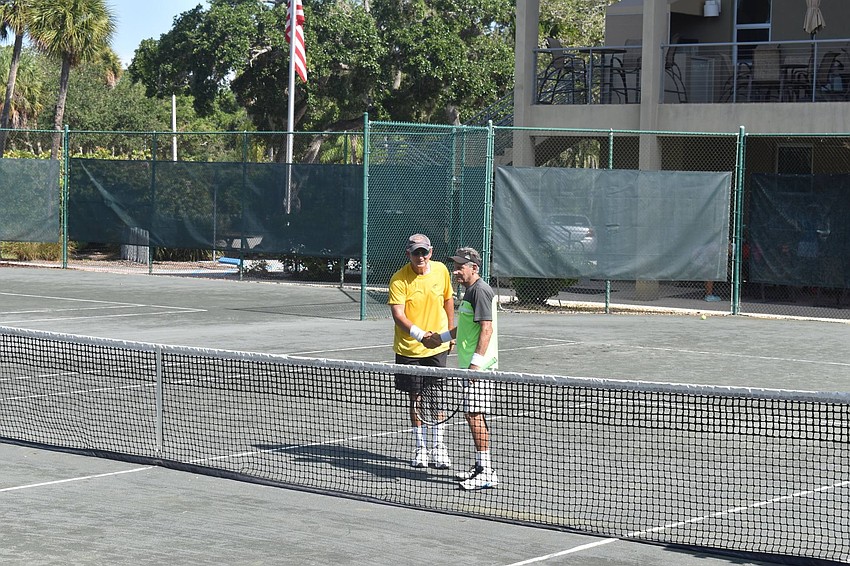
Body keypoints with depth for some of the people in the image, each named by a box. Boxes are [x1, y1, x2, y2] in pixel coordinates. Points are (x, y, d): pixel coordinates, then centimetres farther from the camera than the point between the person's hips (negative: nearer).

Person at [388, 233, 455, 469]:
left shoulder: (441, 271, -2)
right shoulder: (399, 279, -14)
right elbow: (398, 314, -20)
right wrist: (417, 333, -36)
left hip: (437, 347, 2)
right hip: (409, 349, -2)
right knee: (415, 399, 6)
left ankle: (437, 449, 9)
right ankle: (420, 449, 15)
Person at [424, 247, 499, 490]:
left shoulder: (480, 291, -14)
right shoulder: (470, 290, 17)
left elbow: (486, 328, -21)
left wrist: (476, 363, -25)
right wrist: (442, 337, 36)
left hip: (479, 366, -10)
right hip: (470, 364, 10)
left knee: (474, 415, -11)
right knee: (474, 416, 13)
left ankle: (487, 472, -10)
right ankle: (481, 466, 20)